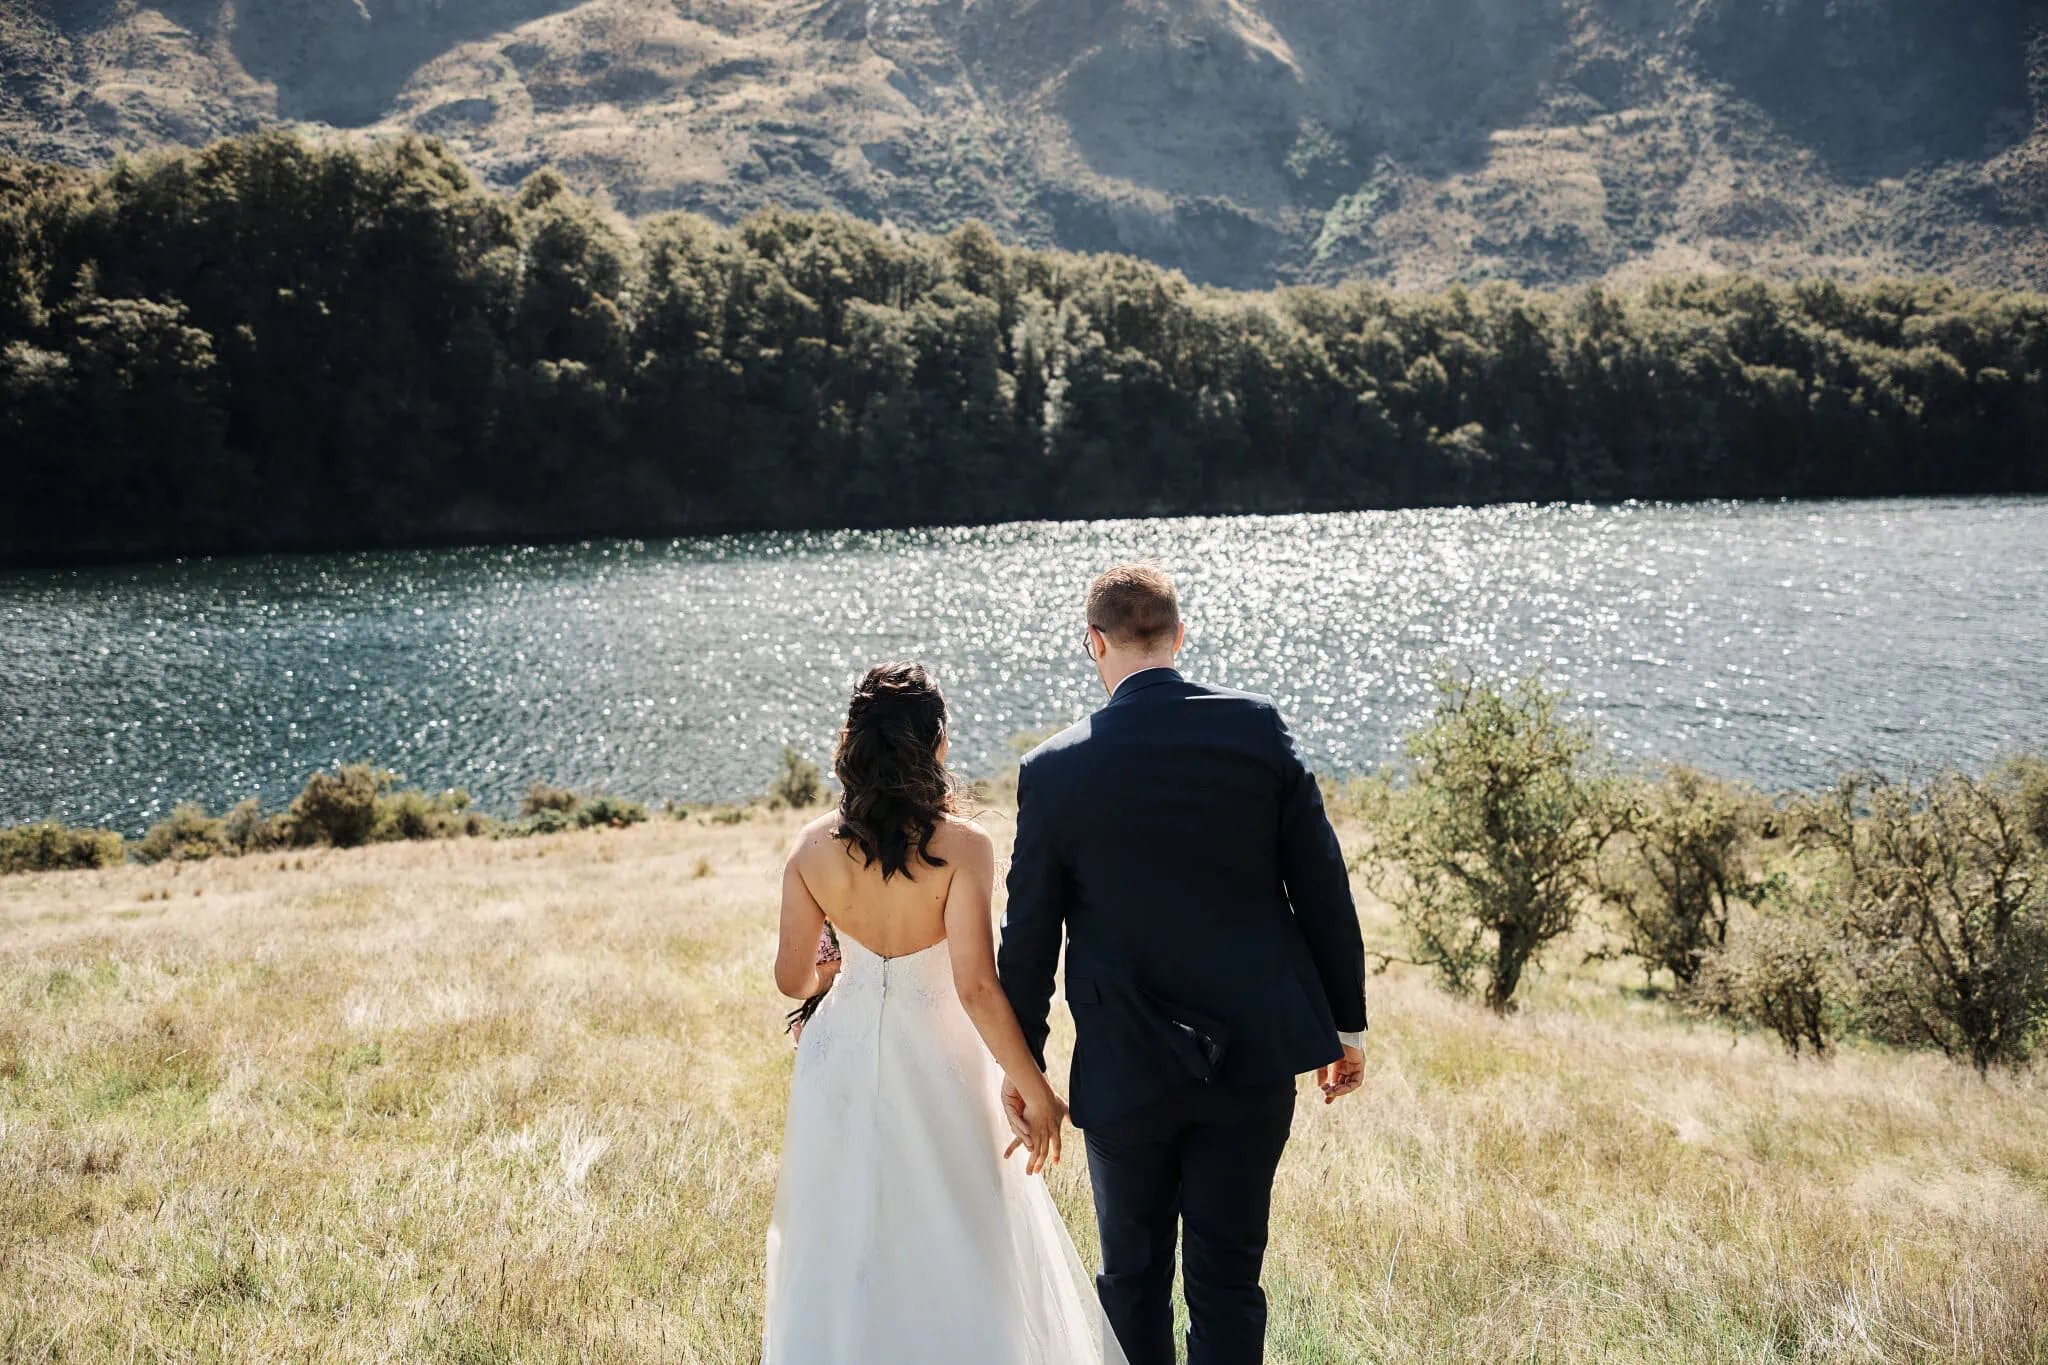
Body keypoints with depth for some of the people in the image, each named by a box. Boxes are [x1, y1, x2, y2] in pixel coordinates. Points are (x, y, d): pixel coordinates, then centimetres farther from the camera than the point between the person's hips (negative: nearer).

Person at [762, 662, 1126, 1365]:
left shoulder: (813, 847, -7)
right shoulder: (961, 846, -18)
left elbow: (792, 978, 1)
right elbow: (976, 987, -22)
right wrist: (1035, 1090, -13)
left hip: (842, 1057, 3)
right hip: (935, 1059, -3)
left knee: (842, 1240, 18)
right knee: (959, 1249, 13)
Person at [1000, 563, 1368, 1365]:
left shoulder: (1054, 770, -8)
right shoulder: (1259, 728, -5)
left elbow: (1029, 932, -1)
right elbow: (1322, 887, -2)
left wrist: (1023, 1063, 11)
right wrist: (1347, 1022, 9)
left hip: (1126, 1066, -1)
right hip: (1255, 1055, 1)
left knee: (1133, 1279, 16)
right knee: (1227, 1279, 9)